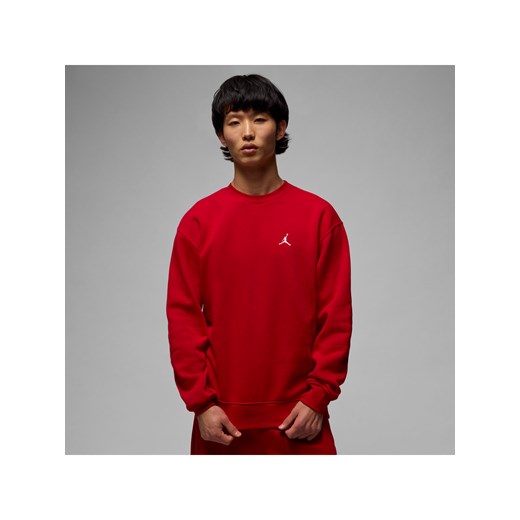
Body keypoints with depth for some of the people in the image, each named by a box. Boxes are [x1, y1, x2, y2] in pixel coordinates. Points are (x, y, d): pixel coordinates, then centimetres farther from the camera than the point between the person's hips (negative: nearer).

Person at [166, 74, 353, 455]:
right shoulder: (198, 221, 2)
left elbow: (336, 314, 0)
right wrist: (200, 402, -6)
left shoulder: (319, 216, 1)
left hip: (298, 417, 0)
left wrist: (318, 397, -7)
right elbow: (183, 315, 1)